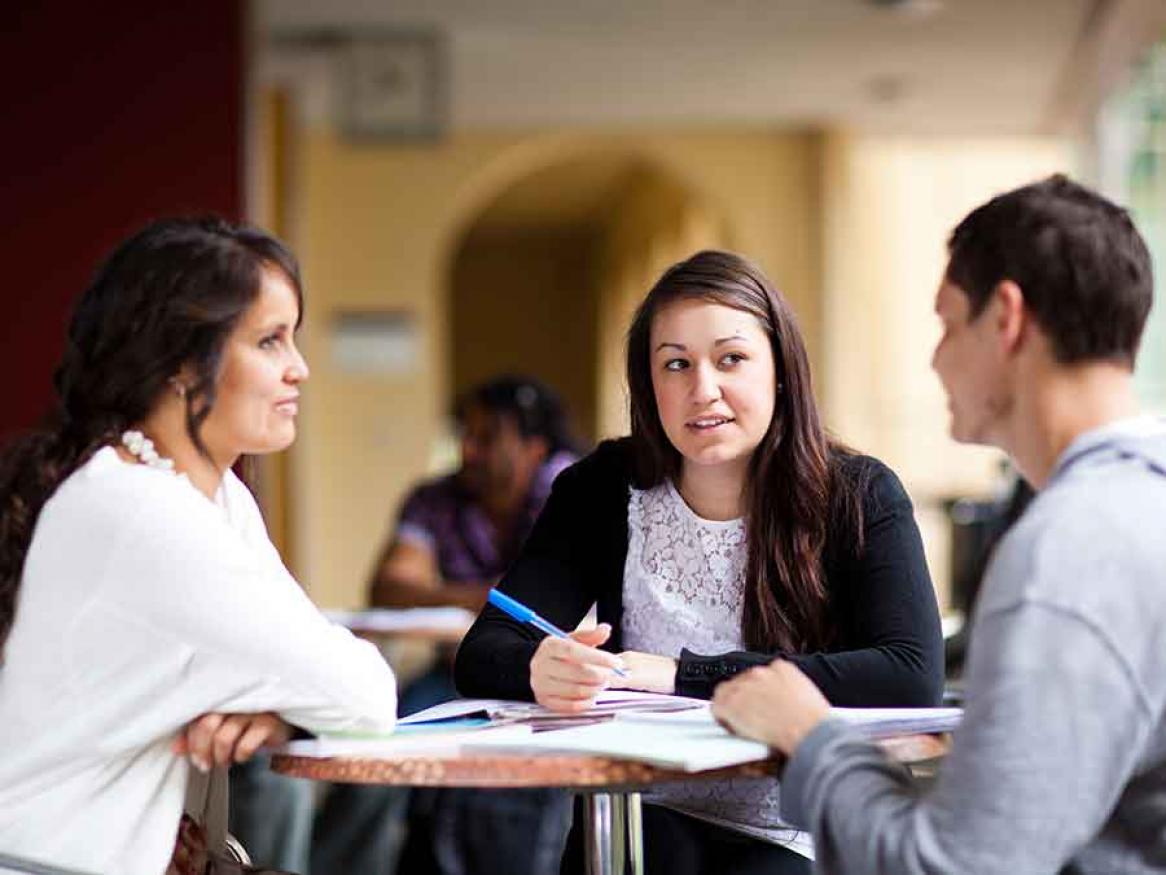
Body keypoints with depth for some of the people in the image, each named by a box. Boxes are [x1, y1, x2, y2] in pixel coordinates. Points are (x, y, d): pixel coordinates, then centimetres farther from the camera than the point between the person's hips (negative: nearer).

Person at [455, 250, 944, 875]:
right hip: (643, 818, 1)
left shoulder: (858, 497, -3)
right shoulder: (604, 490, 3)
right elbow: (482, 654, -3)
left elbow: (913, 677, -17)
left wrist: (685, 675, -20)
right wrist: (540, 670, -29)